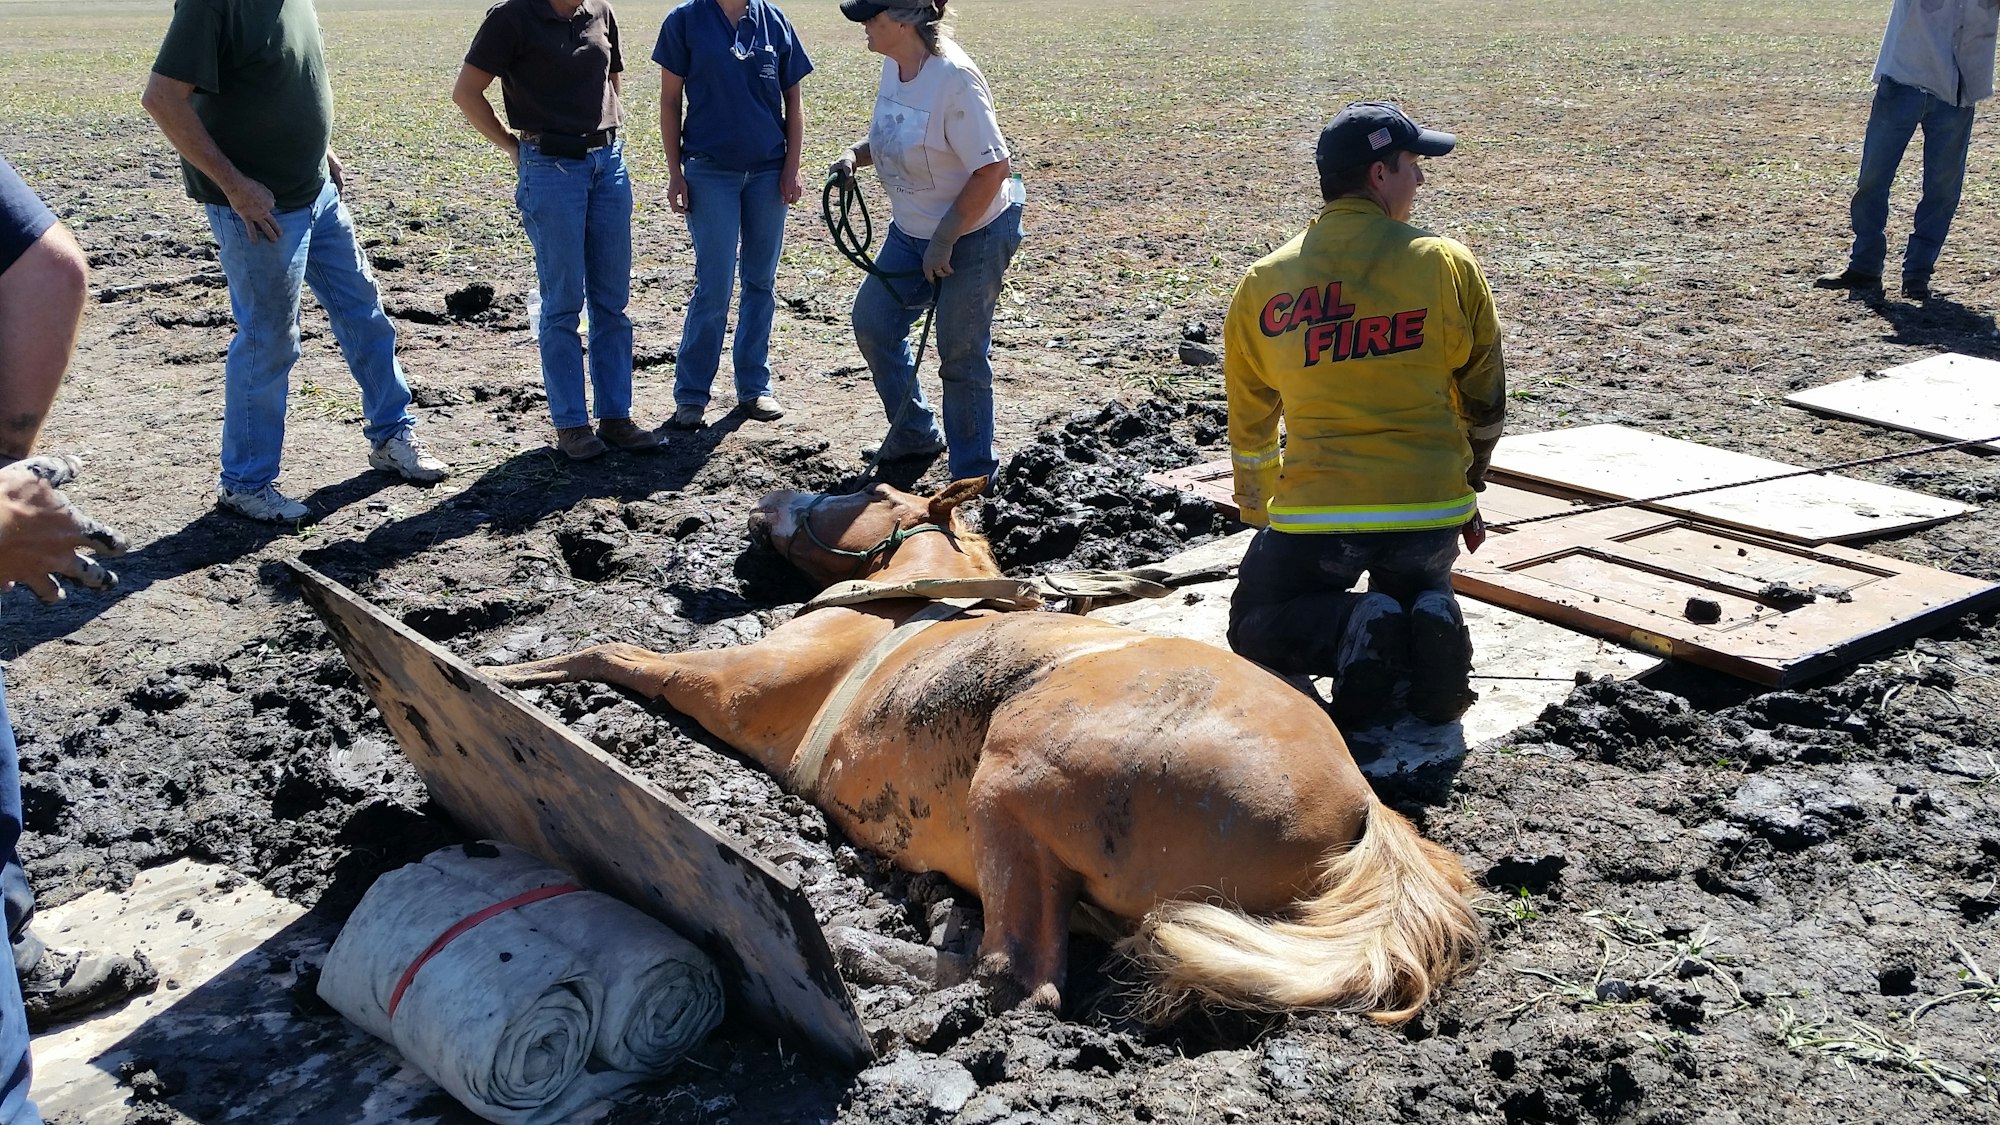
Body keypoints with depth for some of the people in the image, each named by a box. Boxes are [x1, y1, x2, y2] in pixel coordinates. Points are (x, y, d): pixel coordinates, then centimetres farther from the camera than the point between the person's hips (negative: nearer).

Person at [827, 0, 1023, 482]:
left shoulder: (953, 79, -27)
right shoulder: (894, 64, -2)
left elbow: (992, 169, -27)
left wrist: (944, 240, -23)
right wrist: (856, 155, -4)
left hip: (973, 237, -9)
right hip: (910, 232, 9)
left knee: (961, 355, 1)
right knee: (873, 323, 15)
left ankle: (973, 478, 17)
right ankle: (915, 433, 35)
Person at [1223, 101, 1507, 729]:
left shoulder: (1264, 283, 2)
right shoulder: (1447, 264, -2)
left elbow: (1249, 423, 14)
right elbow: (1484, 402, 8)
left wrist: (1257, 514, 30)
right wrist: (1464, 489, 25)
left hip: (1316, 517, -1)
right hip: (1434, 510, 1)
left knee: (1255, 628, 21)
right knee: (1419, 592, 32)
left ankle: (1352, 630, -11)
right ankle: (1431, 627, -5)